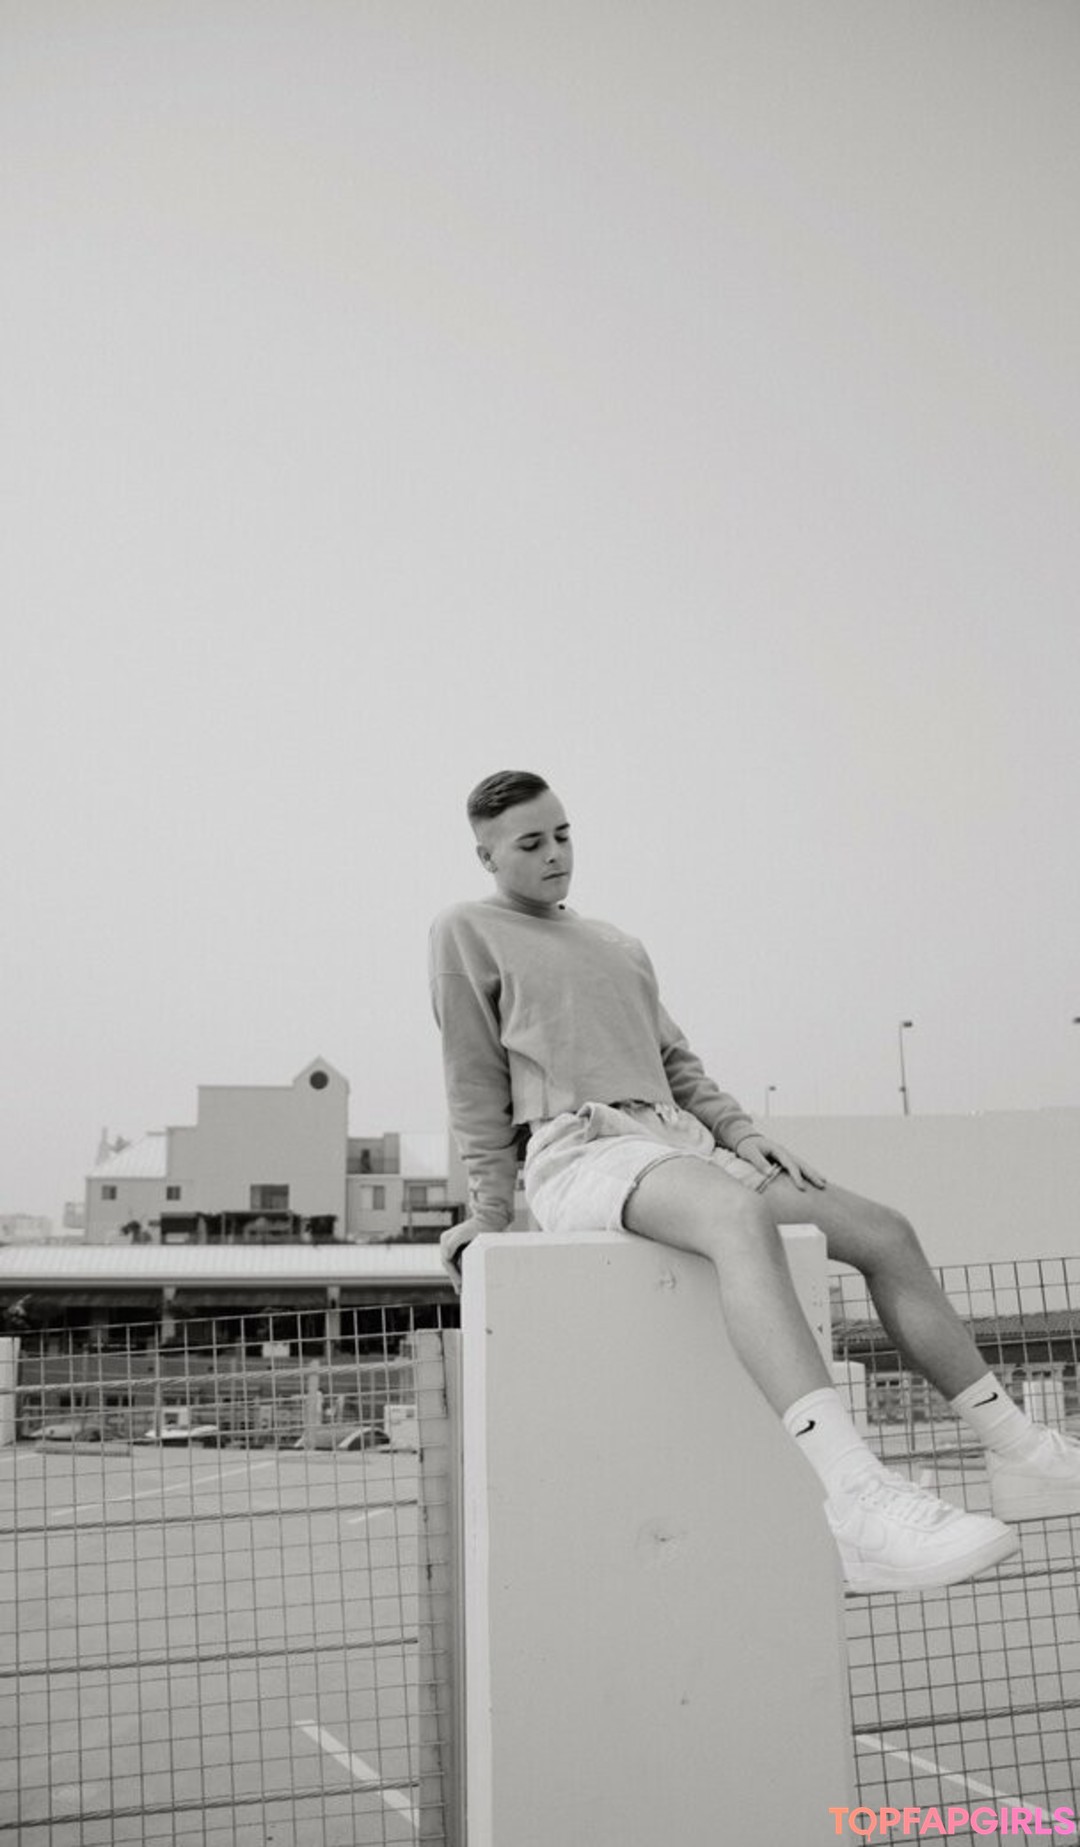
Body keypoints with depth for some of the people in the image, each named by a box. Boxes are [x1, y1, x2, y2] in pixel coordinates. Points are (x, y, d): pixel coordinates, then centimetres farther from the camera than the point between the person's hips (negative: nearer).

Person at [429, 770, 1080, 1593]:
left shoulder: (620, 946, 28)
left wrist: (745, 1134, 8)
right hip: (579, 1155, -8)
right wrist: (491, 1212, 1)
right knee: (742, 1215, -39)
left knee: (885, 1233, -5)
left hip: (678, 1143, 8)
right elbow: (474, 1084, 4)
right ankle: (860, 1500, -55)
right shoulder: (466, 932, 8)